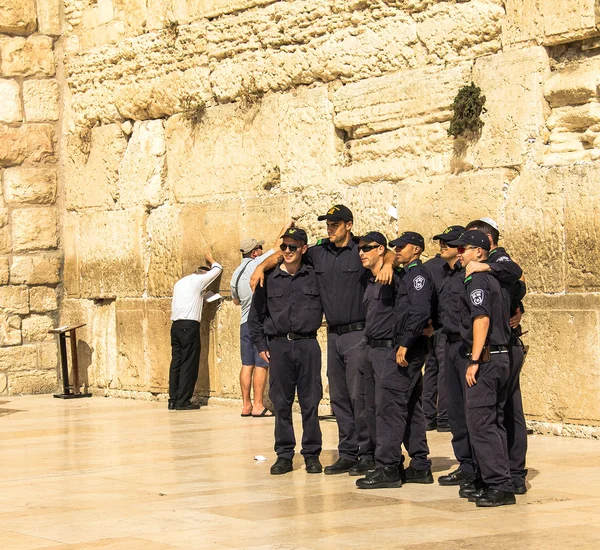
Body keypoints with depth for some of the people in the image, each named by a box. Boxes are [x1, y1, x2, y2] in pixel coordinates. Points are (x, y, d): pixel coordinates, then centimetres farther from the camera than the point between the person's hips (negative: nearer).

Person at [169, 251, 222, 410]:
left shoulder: (180, 283, 21)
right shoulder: (198, 280, 1)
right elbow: (217, 269, 12)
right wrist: (210, 259, 30)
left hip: (176, 325, 8)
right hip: (190, 325, -8)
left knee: (176, 362, 8)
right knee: (189, 363, -4)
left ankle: (173, 400, 6)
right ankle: (183, 401, -6)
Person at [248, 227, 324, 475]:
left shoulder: (315, 276, 3)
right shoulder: (269, 278, 6)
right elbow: (255, 315, 11)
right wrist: (261, 345, 6)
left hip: (307, 345, -1)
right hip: (278, 346, 1)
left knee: (310, 403, 1)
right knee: (281, 403, 4)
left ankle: (312, 454, 9)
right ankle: (284, 455, 11)